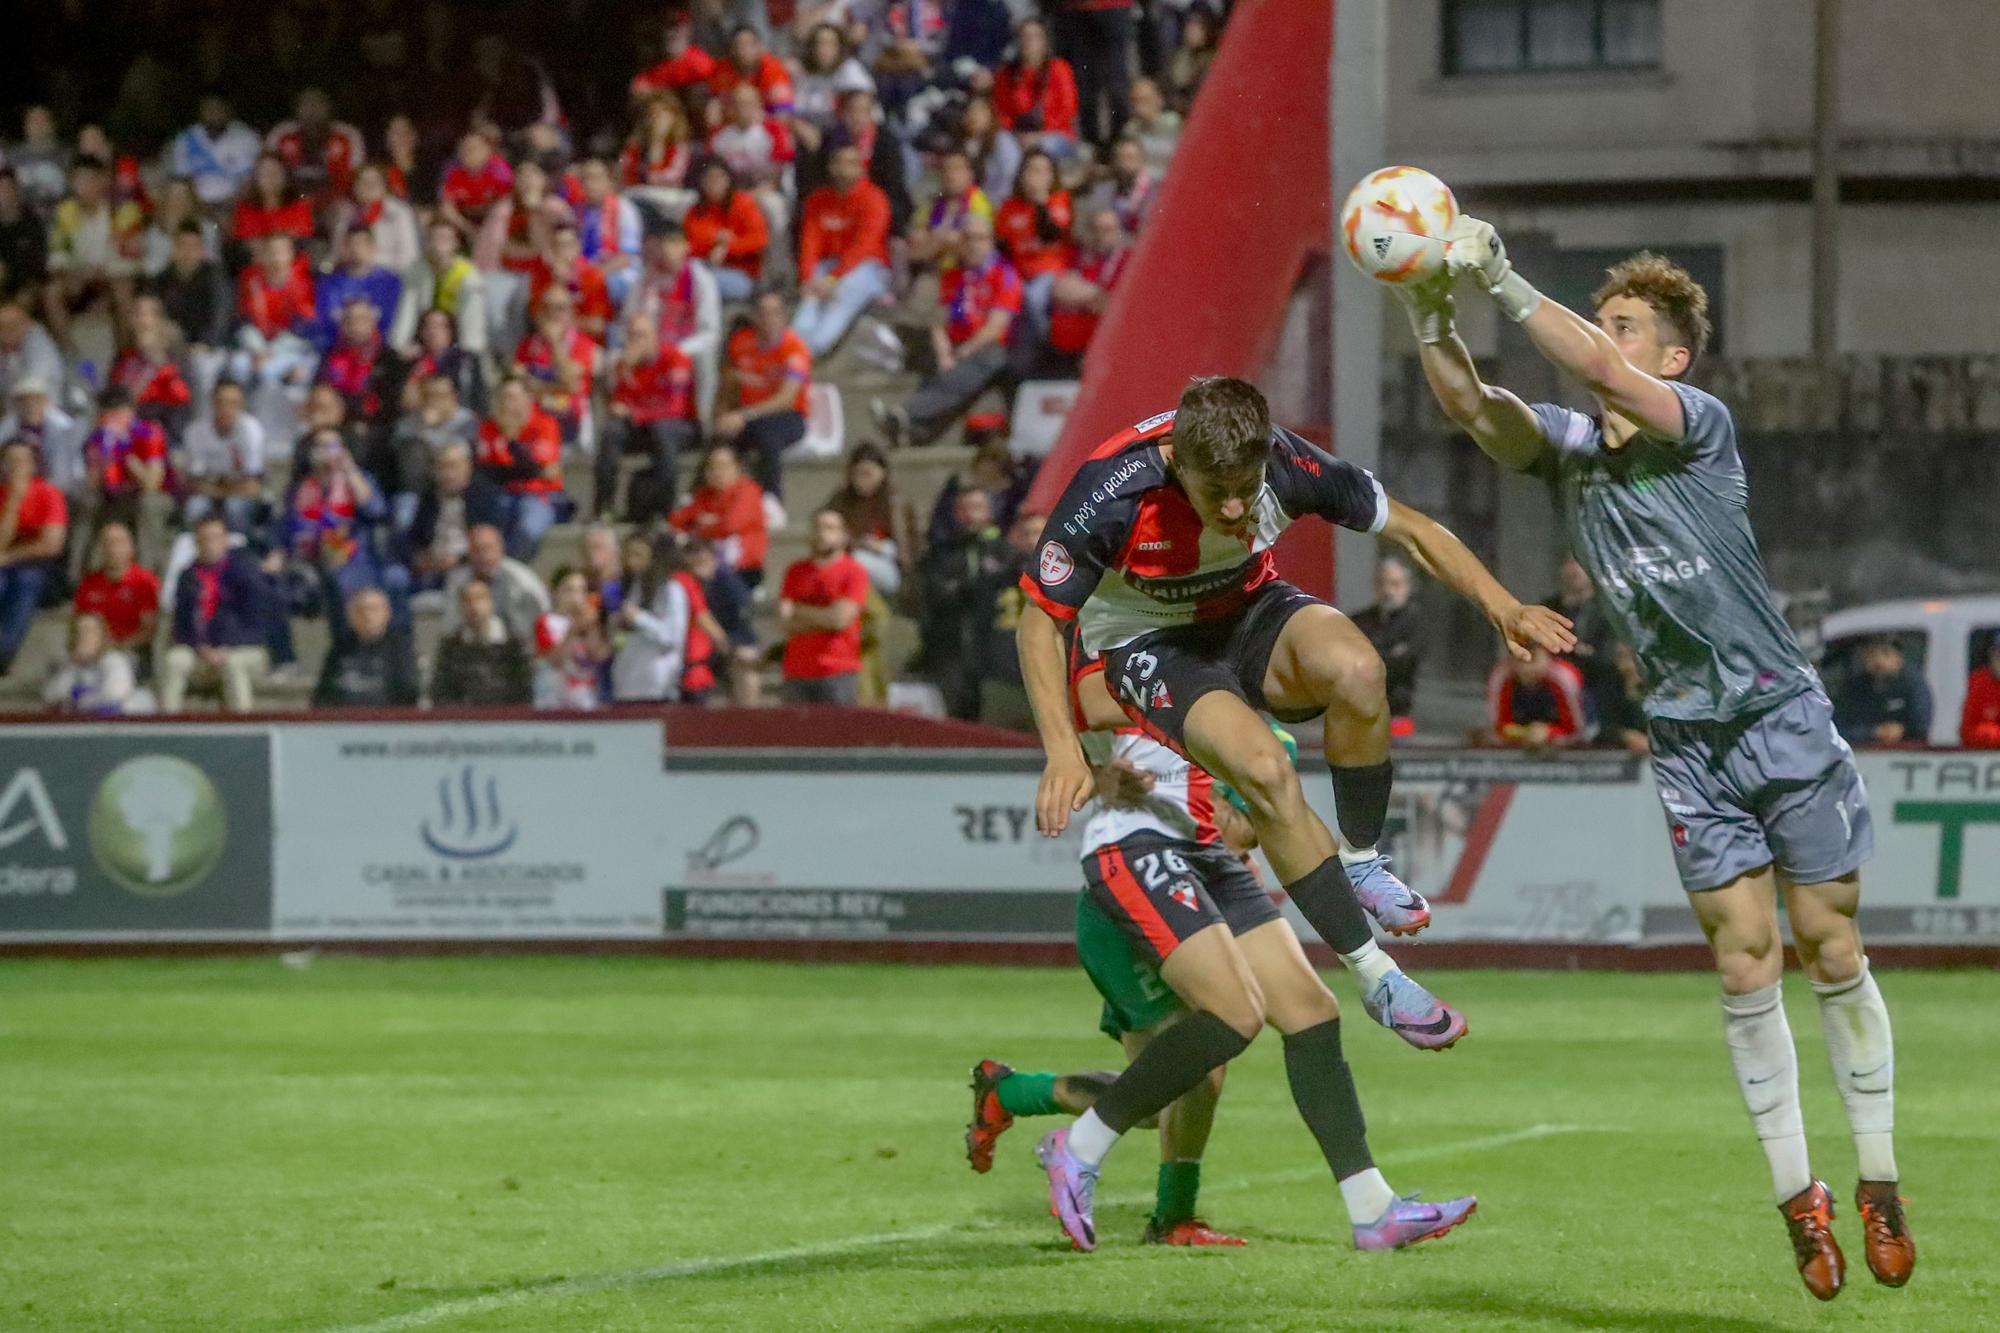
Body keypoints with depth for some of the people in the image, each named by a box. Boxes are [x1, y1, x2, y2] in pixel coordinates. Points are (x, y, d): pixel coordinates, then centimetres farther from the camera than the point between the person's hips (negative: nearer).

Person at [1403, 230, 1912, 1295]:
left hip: (1783, 717, -3)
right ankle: (1797, 1198, 6)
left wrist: (1503, 282, -30)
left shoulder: (1703, 427, -10)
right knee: (1744, 965, -1)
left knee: (1830, 951, 2)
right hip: (1688, 740, 3)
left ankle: (1880, 1186, 11)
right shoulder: (1565, 447, 4)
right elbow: (1469, 404, -13)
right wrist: (1429, 309, -28)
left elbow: (1597, 371, -27)